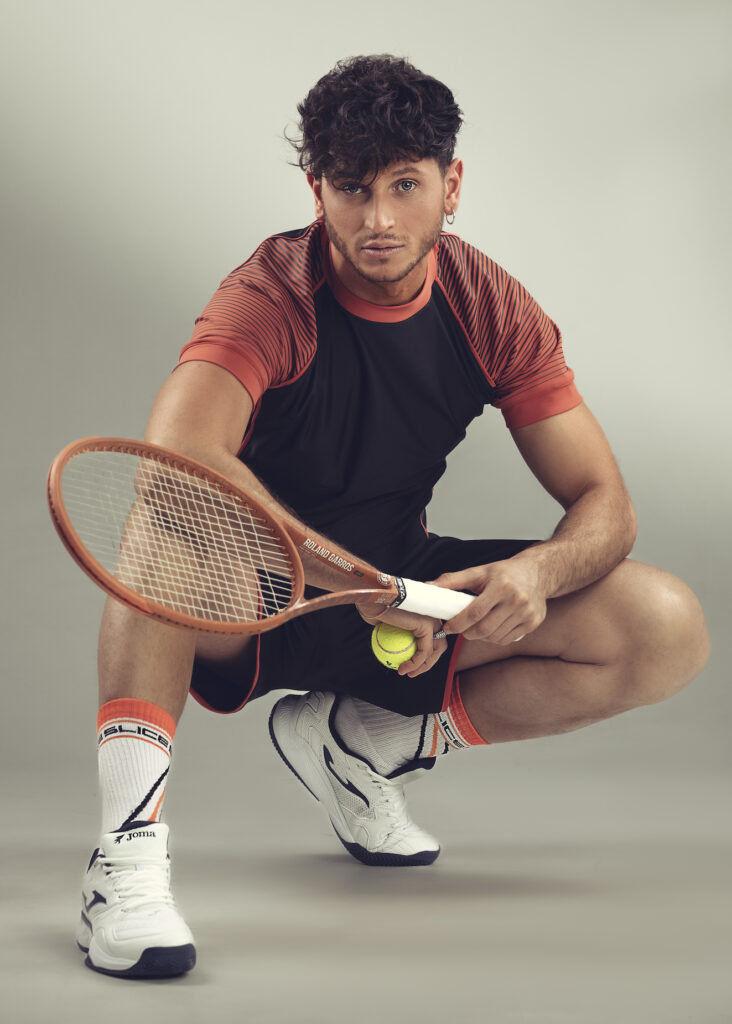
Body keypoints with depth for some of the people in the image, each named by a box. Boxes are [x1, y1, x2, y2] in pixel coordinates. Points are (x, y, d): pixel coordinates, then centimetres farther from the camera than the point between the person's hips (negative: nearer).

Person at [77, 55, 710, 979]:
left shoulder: (492, 307, -6)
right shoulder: (271, 297, -21)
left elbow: (603, 503, -4)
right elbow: (177, 455, -40)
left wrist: (541, 570, -27)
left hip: (406, 593, 5)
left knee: (670, 631, -13)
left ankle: (360, 741, -2)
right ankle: (128, 849, -39)